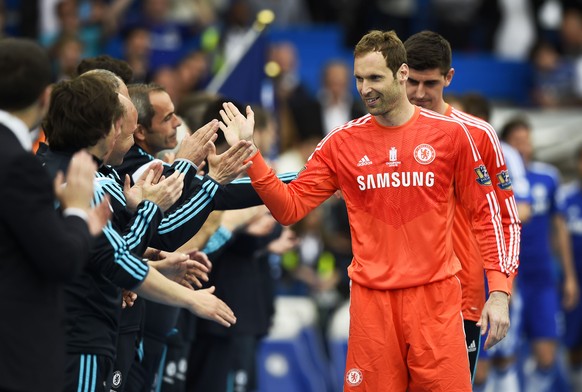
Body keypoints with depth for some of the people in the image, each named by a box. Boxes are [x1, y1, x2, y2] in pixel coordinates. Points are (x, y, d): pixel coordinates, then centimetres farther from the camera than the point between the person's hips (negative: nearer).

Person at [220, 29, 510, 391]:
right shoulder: (341, 143, 4)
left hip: (435, 297, -1)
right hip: (371, 300, 1)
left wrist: (499, 291, -3)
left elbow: (485, 212, 4)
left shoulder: (450, 134, 0)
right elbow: (290, 207, 3)